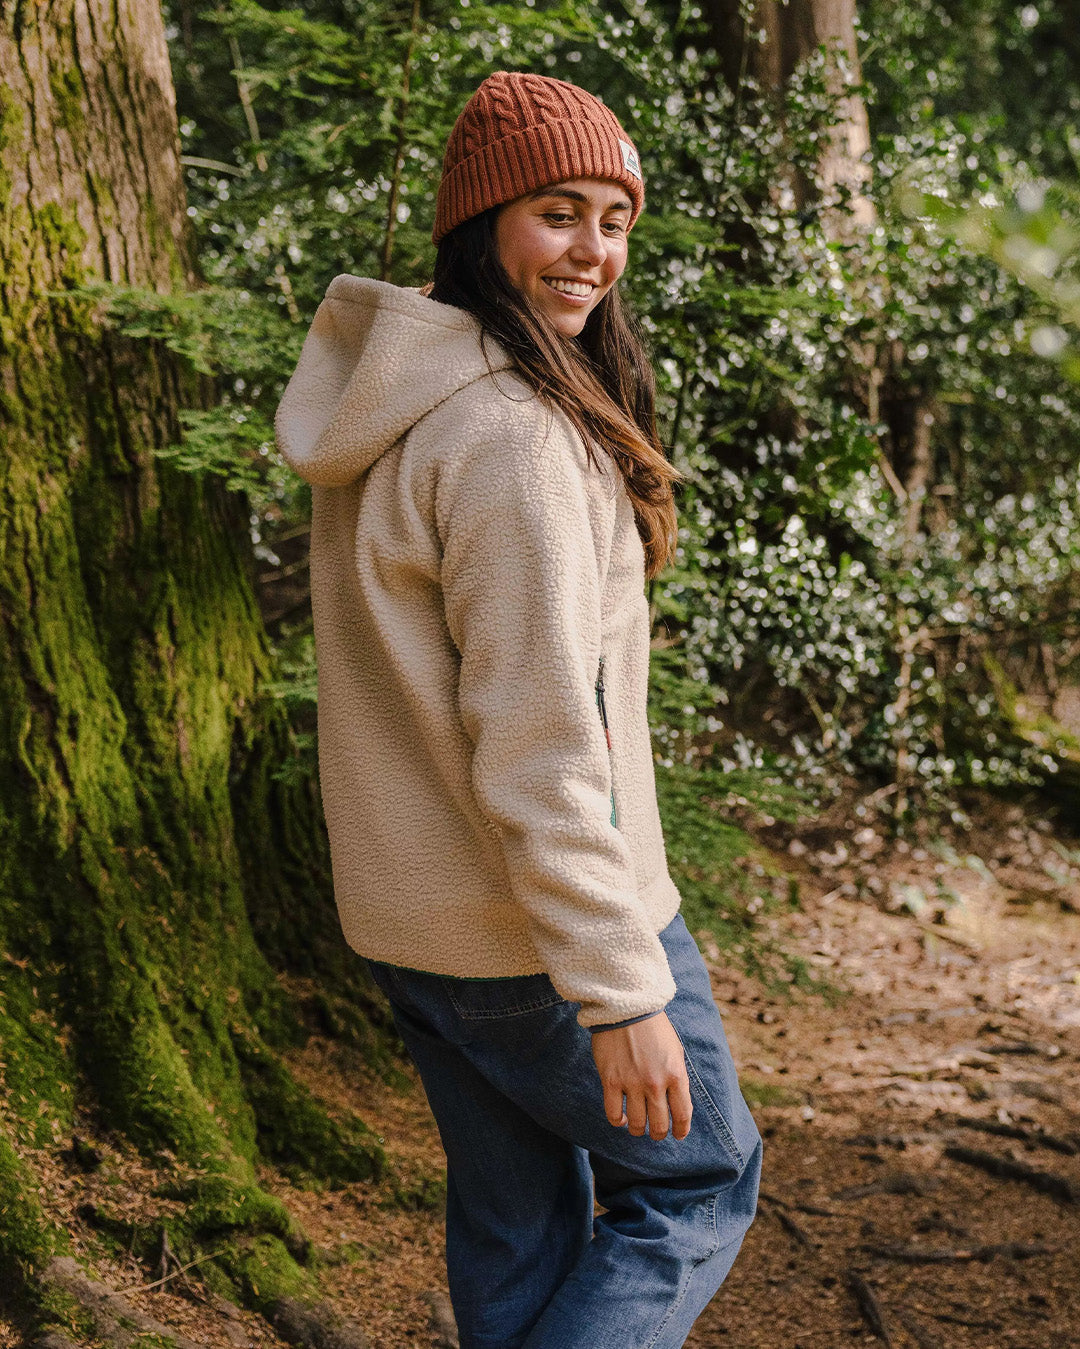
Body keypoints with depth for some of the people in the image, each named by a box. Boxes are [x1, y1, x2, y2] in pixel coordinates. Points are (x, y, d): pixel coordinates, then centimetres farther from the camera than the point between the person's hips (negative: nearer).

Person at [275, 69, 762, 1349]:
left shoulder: (388, 410, 6)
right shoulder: (513, 434, -24)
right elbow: (537, 747, -26)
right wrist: (621, 993, -22)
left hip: (405, 912, 9)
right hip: (534, 926, -8)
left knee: (514, 1219, 20)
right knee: (697, 1179, 11)